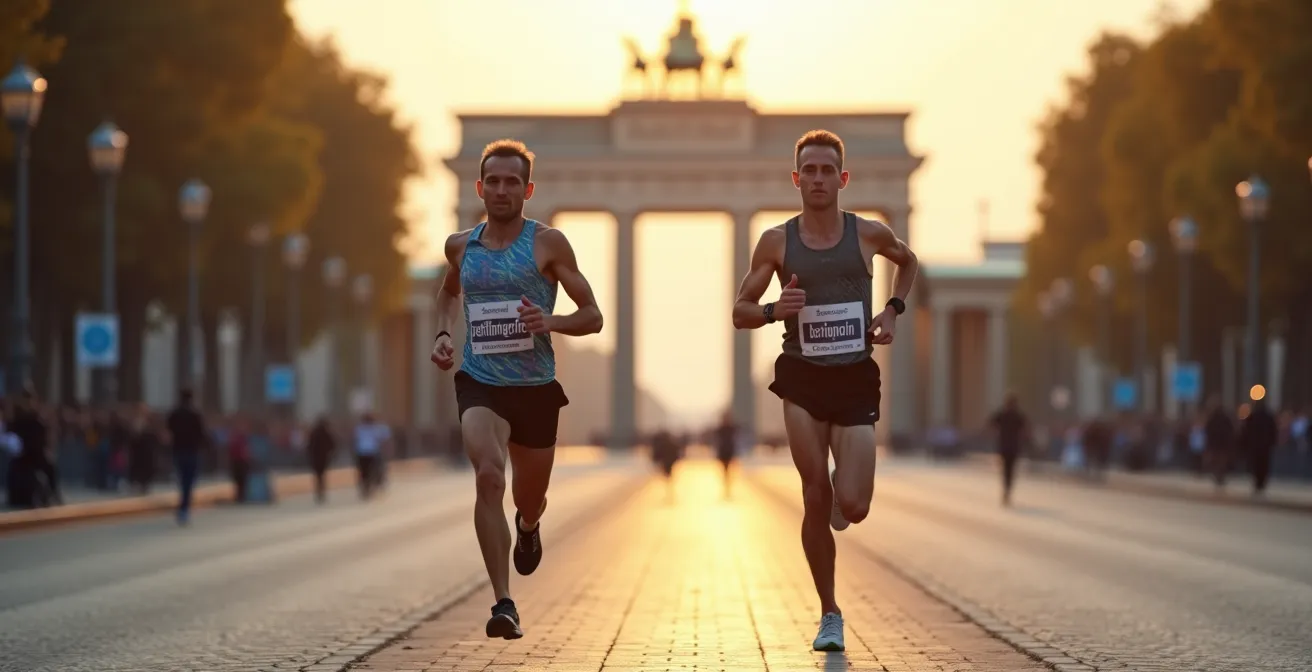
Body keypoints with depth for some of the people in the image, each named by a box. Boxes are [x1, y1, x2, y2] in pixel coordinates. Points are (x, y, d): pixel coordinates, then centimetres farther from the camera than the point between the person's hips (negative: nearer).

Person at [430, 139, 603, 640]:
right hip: (479, 382, 0)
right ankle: (503, 604, -27)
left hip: (536, 386, 0)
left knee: (530, 500, 15)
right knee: (488, 476, -26)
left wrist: (552, 322, -22)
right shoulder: (461, 246, 5)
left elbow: (593, 317, -3)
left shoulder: (547, 243, -5)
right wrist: (443, 334, 10)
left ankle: (527, 527, 56)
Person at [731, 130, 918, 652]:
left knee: (852, 507, -10)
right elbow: (740, 313, 5)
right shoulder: (777, 242, 0)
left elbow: (908, 262, 24)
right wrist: (774, 311, -16)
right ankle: (829, 614, 10)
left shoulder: (869, 234, 2)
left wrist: (892, 310, 8)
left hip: (856, 378, 0)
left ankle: (840, 494, 30)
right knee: (815, 499, -4)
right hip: (803, 378, 0)